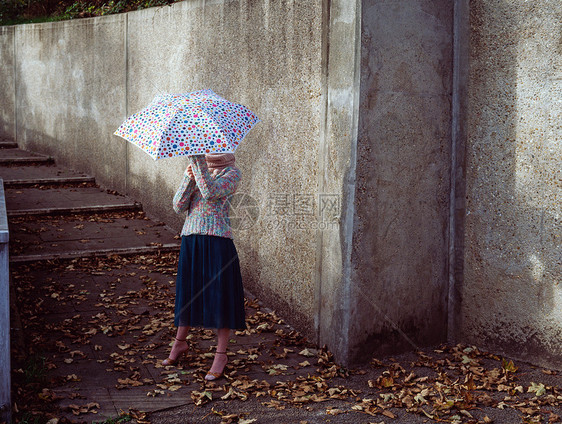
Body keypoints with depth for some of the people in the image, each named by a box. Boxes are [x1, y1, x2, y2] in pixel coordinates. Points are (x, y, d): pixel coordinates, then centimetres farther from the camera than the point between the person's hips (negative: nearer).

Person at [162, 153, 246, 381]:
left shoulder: (231, 172, -1)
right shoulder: (193, 167, 13)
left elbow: (211, 193, -21)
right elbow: (179, 206, 3)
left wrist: (198, 161, -20)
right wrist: (188, 178, -11)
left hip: (218, 240, -4)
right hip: (190, 238, 4)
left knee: (219, 295, -1)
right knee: (188, 291, 13)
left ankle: (221, 355, 11)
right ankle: (179, 342, 33)